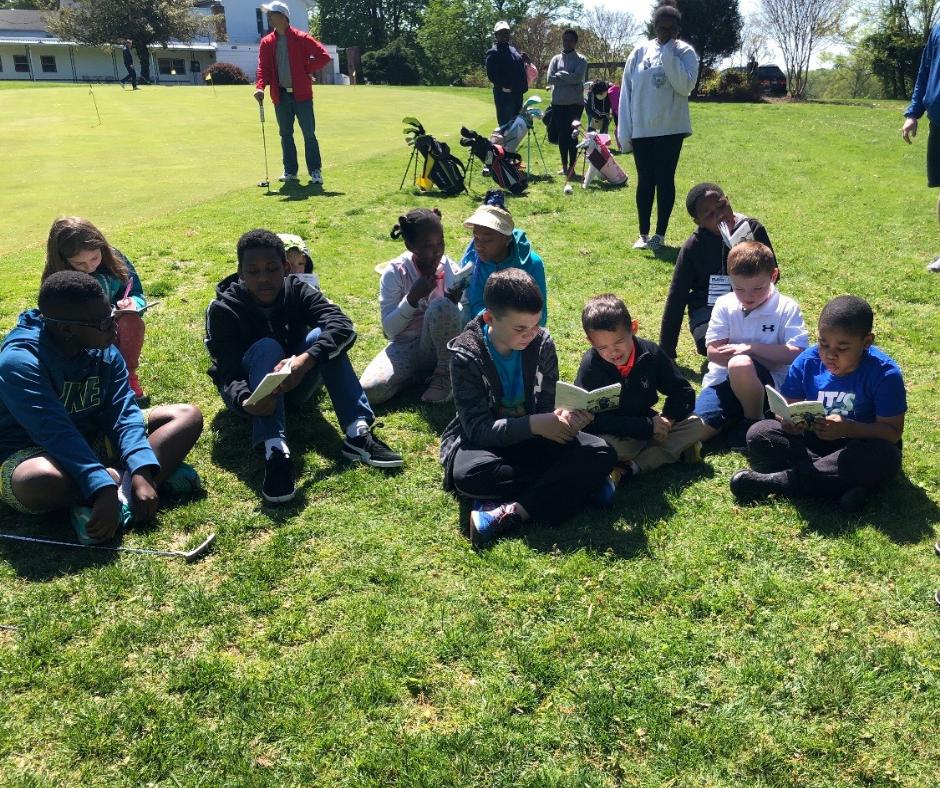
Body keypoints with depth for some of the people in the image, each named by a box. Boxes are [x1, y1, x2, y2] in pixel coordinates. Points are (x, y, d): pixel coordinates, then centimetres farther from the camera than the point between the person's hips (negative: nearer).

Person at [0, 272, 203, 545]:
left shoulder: (105, 352, -6)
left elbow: (123, 413, -14)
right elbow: (57, 434, -34)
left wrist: (141, 472, -30)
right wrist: (104, 488, -44)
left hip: (92, 443, 6)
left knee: (188, 416, -7)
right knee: (38, 479, -44)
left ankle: (121, 493, -27)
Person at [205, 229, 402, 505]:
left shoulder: (297, 290, -13)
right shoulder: (223, 310, -17)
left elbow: (343, 325, -30)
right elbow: (228, 376, -24)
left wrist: (305, 360, -48)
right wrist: (245, 402, -48)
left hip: (294, 385, 2)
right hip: (250, 391, -2)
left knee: (321, 335, -25)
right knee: (266, 347, -32)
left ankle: (358, 432, -37)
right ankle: (274, 450, -50)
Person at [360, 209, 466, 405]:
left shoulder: (450, 268, -4)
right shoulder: (395, 272, -8)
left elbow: (463, 322, -3)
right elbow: (389, 329, -10)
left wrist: (454, 304, -25)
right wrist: (413, 297, -24)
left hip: (439, 346, 0)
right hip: (405, 345, 0)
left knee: (441, 306, -32)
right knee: (370, 390, -27)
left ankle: (445, 373, -10)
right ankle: (424, 371, 0)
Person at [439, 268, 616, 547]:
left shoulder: (542, 343, -8)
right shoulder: (466, 355, -18)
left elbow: (549, 404, -3)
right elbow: (477, 428, -21)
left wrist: (563, 418, -28)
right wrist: (534, 424, -35)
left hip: (531, 438, 3)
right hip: (482, 440, -3)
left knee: (601, 453, -21)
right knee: (468, 474, -40)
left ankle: (512, 513, -30)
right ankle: (573, 483, -22)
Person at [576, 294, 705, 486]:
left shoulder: (650, 353, -8)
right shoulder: (590, 366, -20)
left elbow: (682, 391, 2)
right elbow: (594, 419, -25)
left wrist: (668, 419, -19)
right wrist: (648, 427, -26)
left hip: (648, 424, 5)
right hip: (613, 434, -5)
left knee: (694, 425, -13)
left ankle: (631, 468, -23)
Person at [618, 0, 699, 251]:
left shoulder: (685, 52, -2)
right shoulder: (640, 52, 2)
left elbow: (685, 86, -17)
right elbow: (627, 92, 2)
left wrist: (668, 54, -17)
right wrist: (624, 131, -3)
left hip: (671, 129, -1)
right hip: (641, 129, 2)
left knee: (665, 180, 3)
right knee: (645, 181, 7)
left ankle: (660, 234, 12)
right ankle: (643, 234, 17)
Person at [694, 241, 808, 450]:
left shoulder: (787, 308, -4)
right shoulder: (724, 305, 3)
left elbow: (796, 354, -15)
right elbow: (713, 352, -6)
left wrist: (750, 348, -19)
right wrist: (772, 356, -11)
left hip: (768, 383, -2)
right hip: (723, 382, 2)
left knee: (740, 365, -38)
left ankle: (755, 421, -11)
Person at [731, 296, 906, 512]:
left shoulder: (885, 373, -18)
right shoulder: (807, 361, -10)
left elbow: (892, 432, -18)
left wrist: (849, 429, -36)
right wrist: (790, 421, -29)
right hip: (813, 440, 3)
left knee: (887, 457, -36)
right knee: (758, 433, -17)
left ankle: (782, 480, -30)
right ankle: (846, 482, -28)